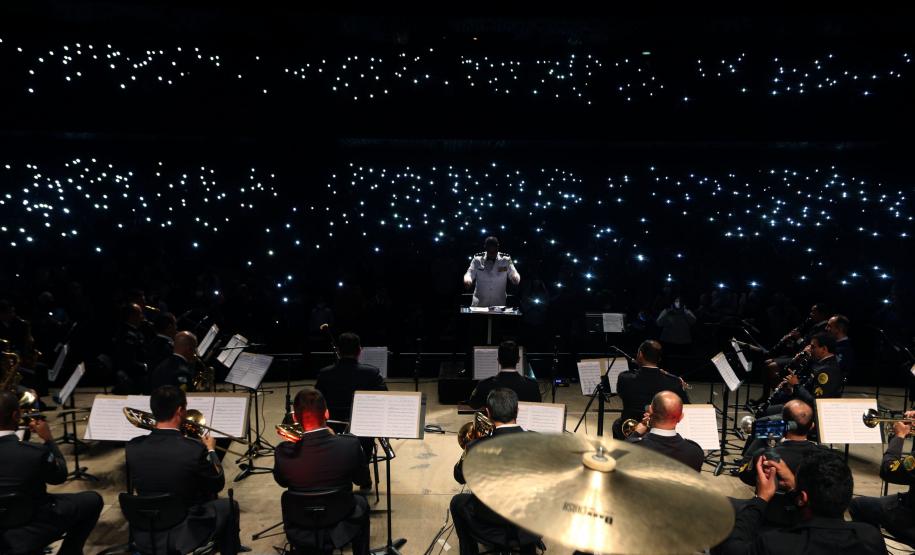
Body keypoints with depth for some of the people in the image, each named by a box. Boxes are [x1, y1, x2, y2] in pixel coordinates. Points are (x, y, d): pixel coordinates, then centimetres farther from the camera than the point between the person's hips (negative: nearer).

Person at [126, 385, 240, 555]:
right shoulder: (194, 448, -25)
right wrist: (211, 450, 7)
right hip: (185, 535, -4)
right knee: (228, 506, 22)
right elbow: (217, 484, -8)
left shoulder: (133, 447, -13)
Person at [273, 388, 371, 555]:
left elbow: (282, 482, -1)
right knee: (361, 503, 31)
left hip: (300, 533, 1)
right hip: (340, 530, -1)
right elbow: (364, 481, -6)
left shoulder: (284, 451, -24)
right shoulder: (350, 445, -26)